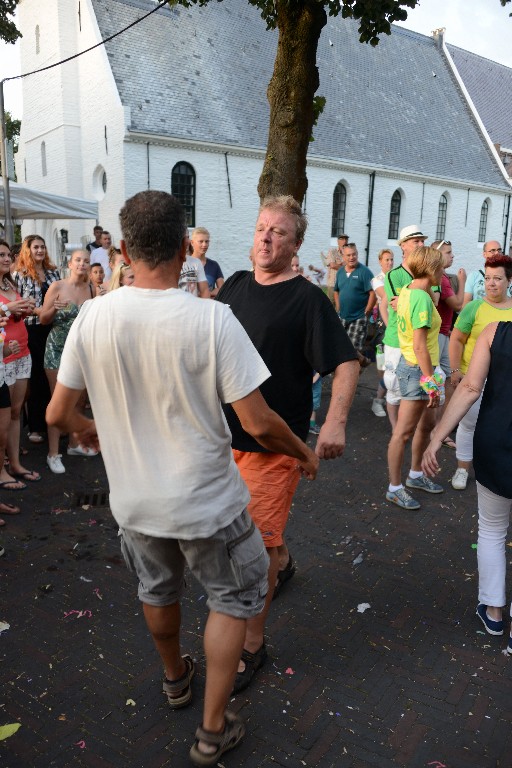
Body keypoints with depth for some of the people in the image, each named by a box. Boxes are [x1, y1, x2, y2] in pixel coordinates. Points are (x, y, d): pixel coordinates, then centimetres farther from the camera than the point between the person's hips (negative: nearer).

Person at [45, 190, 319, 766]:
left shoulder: (92, 317, -12)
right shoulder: (212, 318, -23)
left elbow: (57, 414, -2)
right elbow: (258, 423, -21)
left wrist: (87, 429, 21)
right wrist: (303, 454, -1)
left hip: (133, 501, 4)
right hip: (206, 502, -4)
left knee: (158, 590, 30)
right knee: (234, 598, 22)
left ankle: (175, 678, 57)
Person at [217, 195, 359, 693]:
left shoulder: (307, 299, -13)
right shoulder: (235, 285, 4)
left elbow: (346, 363, -16)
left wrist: (335, 421, -30)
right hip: (228, 430, 7)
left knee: (256, 542, -3)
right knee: (248, 518, 25)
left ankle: (252, 646, 14)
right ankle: (281, 561, 56)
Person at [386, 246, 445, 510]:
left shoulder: (407, 290, 6)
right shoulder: (422, 298, -21)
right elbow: (419, 346, -23)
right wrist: (431, 382, -21)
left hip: (410, 364, 10)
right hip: (418, 370, -10)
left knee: (427, 424, 22)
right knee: (404, 433, 1)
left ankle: (415, 475, 38)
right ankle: (394, 488, 15)